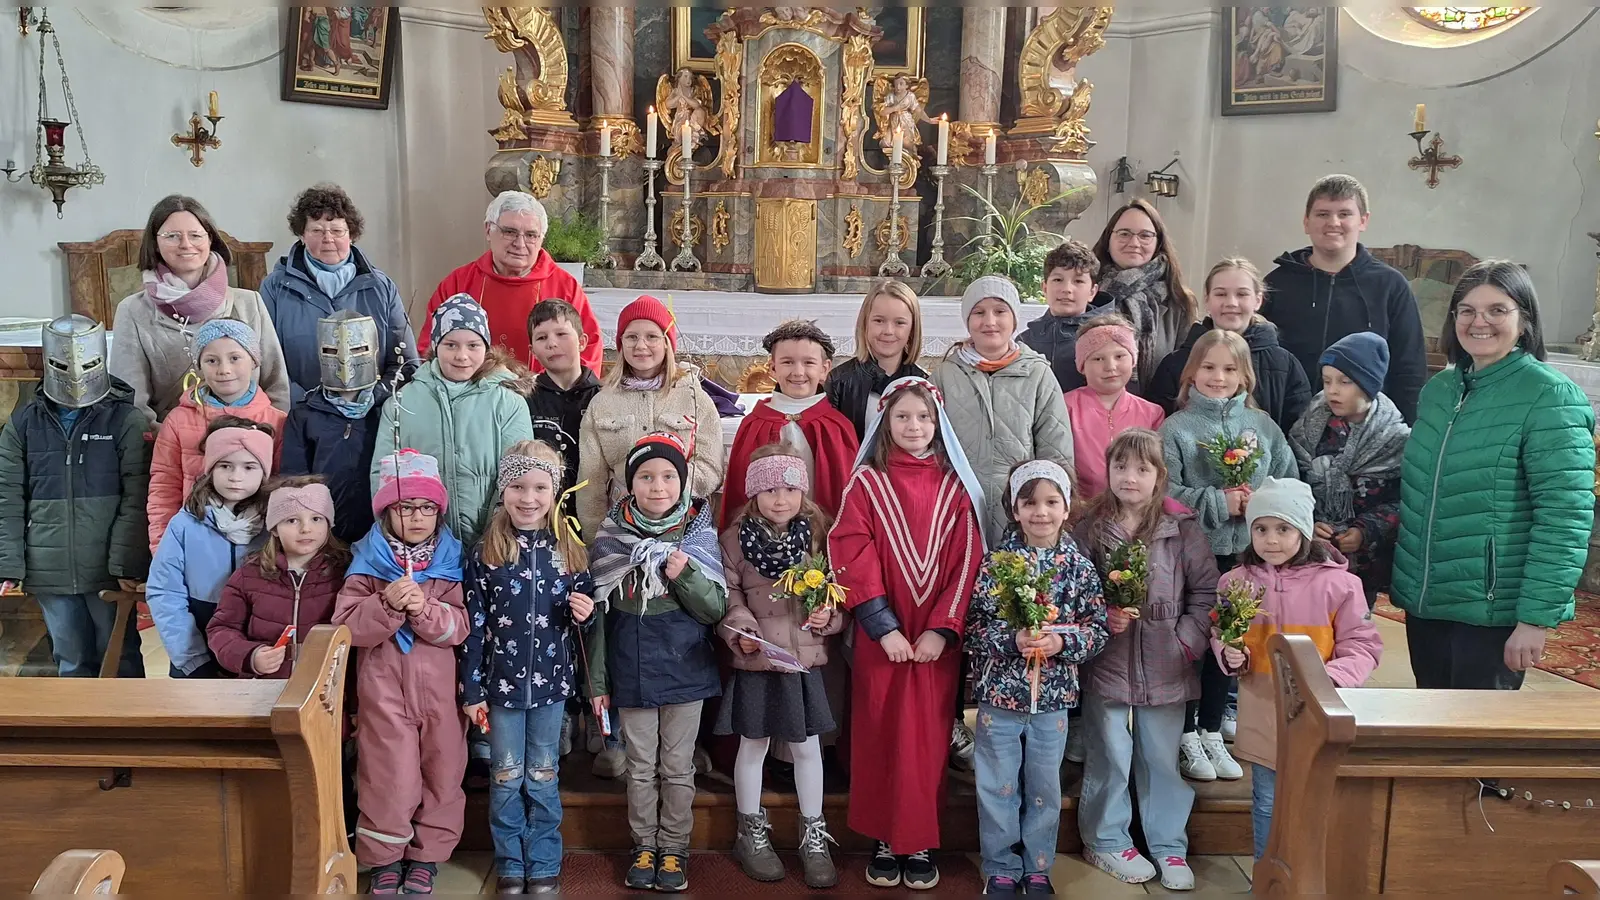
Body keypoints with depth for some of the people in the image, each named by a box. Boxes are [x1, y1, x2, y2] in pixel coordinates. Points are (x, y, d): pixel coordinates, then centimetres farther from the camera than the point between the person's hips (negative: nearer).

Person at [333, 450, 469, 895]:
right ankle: (384, 856, 21)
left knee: (440, 770, 8)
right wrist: (388, 604, -23)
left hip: (438, 686, 2)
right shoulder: (369, 562, -1)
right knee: (389, 774, 1)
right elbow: (347, 626, -8)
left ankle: (426, 855, 25)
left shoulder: (451, 561, 2)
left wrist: (425, 609, -21)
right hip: (383, 687, -1)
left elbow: (460, 627, -5)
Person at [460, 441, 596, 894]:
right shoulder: (485, 552, -6)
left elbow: (583, 617, 9)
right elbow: (474, 625, -4)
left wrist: (584, 614, -15)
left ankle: (544, 864, 24)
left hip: (551, 681, 1)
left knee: (543, 776, 11)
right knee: (506, 777, 10)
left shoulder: (570, 550, -1)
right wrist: (471, 689, -5)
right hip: (501, 682, -1)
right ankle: (510, 865, 25)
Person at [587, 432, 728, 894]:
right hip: (630, 673, 1)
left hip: (685, 670, -1)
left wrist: (685, 575, -23)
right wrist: (598, 682, 2)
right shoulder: (611, 538, -3)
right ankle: (644, 846, 28)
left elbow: (715, 609, -5)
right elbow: (600, 614, 2)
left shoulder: (698, 535, -5)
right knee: (641, 767, 13)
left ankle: (674, 848, 25)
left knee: (677, 767, 11)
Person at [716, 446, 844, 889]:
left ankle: (814, 836, 24)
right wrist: (741, 629, -19)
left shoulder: (817, 535, 2)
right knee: (753, 746, 11)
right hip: (756, 660, -1)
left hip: (805, 658, 2)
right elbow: (729, 593, -5)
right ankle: (752, 833, 28)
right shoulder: (736, 537, -4)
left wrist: (830, 615, -11)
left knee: (807, 747, 10)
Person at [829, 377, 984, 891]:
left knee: (928, 736, 5)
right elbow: (854, 558, -7)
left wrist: (943, 628, -10)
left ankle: (920, 842, 16)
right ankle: (884, 841, 16)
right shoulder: (866, 483, 0)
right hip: (880, 635, -1)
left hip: (937, 638, 1)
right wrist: (883, 627, -14)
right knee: (880, 734, 5)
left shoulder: (954, 487, 5)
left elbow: (965, 561, 0)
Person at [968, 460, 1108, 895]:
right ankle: (1001, 868, 24)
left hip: (1053, 696, 2)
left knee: (1045, 788, 14)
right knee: (998, 787, 9)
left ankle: (1038, 867, 30)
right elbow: (974, 626, -8)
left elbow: (1098, 628, -1)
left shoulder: (1079, 566, -1)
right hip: (999, 694, -1)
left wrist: (1062, 641, -17)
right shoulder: (997, 562, -6)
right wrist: (1012, 639, -23)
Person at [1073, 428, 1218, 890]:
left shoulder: (1183, 529, -2)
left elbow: (1205, 593, 1)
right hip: (1107, 662, 0)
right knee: (1110, 756, 9)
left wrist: (1187, 643, -7)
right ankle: (1107, 840, 26)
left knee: (1163, 758, 11)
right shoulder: (1090, 528, -2)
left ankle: (1168, 845, 27)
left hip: (1166, 666, 1)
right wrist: (1101, 617, -13)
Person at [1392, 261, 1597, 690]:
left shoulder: (1550, 396, -11)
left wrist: (1537, 617, -19)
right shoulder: (1438, 389, 8)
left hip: (1493, 611, -6)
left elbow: (1565, 517, -16)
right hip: (1423, 602, 6)